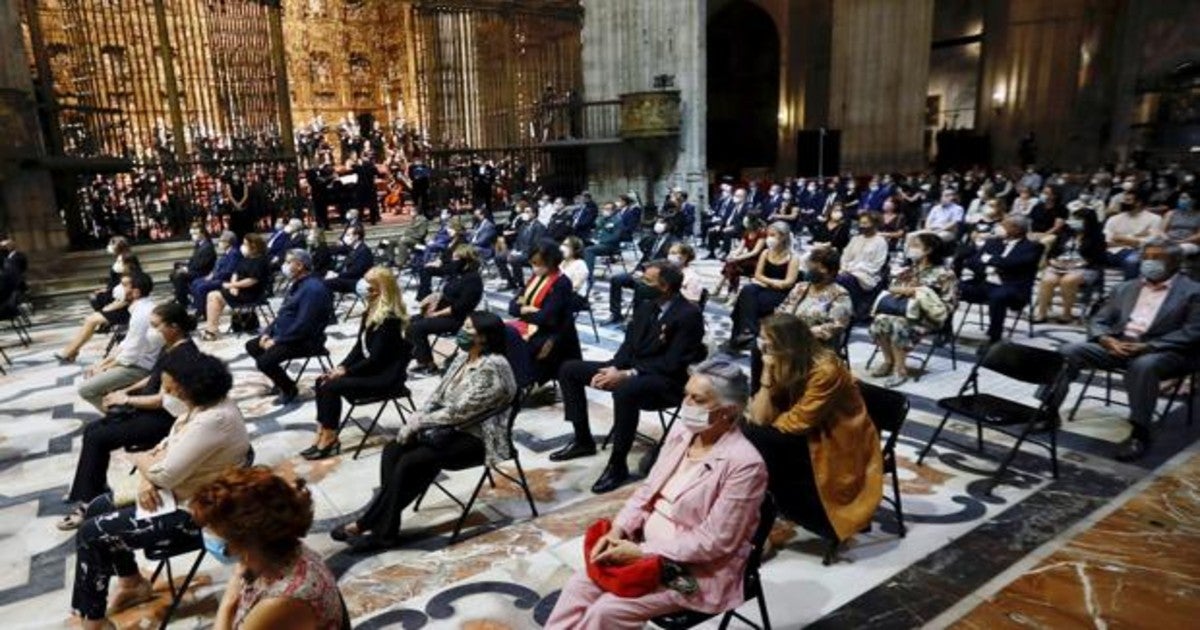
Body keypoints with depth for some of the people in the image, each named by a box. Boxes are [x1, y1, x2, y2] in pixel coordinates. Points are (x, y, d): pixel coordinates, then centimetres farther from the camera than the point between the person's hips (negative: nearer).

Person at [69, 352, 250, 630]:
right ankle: (133, 584, 31)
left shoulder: (213, 420, -31)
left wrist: (140, 459, -5)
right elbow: (166, 449, 10)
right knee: (97, 509, 16)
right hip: (177, 492, 10)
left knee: (90, 535, -5)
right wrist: (145, 478, -9)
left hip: (194, 513, -10)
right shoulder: (201, 406, 1)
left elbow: (165, 474, -27)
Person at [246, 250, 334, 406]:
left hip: (304, 340, -11)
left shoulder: (312, 289, -23)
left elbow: (303, 327, -27)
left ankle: (290, 389, 2)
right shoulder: (297, 284, 10)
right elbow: (282, 313, 18)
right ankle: (281, 381, 22)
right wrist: (268, 333, 5)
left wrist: (276, 340, -19)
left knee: (264, 361, -23)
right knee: (251, 346, 15)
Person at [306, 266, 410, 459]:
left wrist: (346, 371, -15)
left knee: (331, 386, -18)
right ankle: (322, 434, -5)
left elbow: (376, 358, -21)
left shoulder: (390, 319, -21)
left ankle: (330, 439, -4)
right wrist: (340, 367, -3)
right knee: (322, 381, -4)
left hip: (386, 376, -9)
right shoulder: (371, 311, 8)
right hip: (369, 369, 9)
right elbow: (359, 346, 10)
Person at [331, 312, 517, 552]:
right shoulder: (464, 357, 8)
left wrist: (418, 423, -14)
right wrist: (416, 421, -5)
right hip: (452, 429, 9)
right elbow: (439, 395, 11)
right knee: (392, 451, -10)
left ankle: (367, 524, -5)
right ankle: (384, 530, -7)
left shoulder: (492, 368, -21)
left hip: (476, 439, -9)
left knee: (410, 463, -21)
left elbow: (459, 412, -23)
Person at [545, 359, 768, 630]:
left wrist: (642, 552, -21)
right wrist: (618, 529, -9)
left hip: (693, 571, -7)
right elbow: (647, 490, 8)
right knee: (578, 586, -6)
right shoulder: (682, 432, 0)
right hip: (644, 545, 7)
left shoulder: (744, 464, -23)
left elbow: (714, 542, -22)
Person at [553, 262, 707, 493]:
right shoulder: (646, 306, 8)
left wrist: (627, 374, -26)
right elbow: (629, 343, 10)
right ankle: (583, 440, 9)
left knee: (625, 390, -42)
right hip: (631, 369, 9)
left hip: (667, 381, -9)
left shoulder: (689, 315, -16)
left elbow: (672, 363, -21)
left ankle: (618, 464, -24)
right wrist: (614, 368, -10)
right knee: (569, 369, 2)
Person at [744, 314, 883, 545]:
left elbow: (796, 423, -22)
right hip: (808, 441, 7)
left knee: (756, 441, -21)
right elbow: (760, 418, -9)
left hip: (839, 452, -7)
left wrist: (757, 432, -8)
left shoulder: (826, 371, -23)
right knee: (748, 434, -15)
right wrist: (768, 372, -17)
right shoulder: (784, 367, 0)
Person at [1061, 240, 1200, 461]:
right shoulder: (1125, 288, 19)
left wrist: (1146, 346, -21)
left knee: (1144, 365, -39)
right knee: (1070, 351, -21)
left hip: (1165, 352, -4)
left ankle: (1140, 433, -28)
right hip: (1118, 346, 4)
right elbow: (1099, 321, 13)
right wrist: (1108, 340, -11)